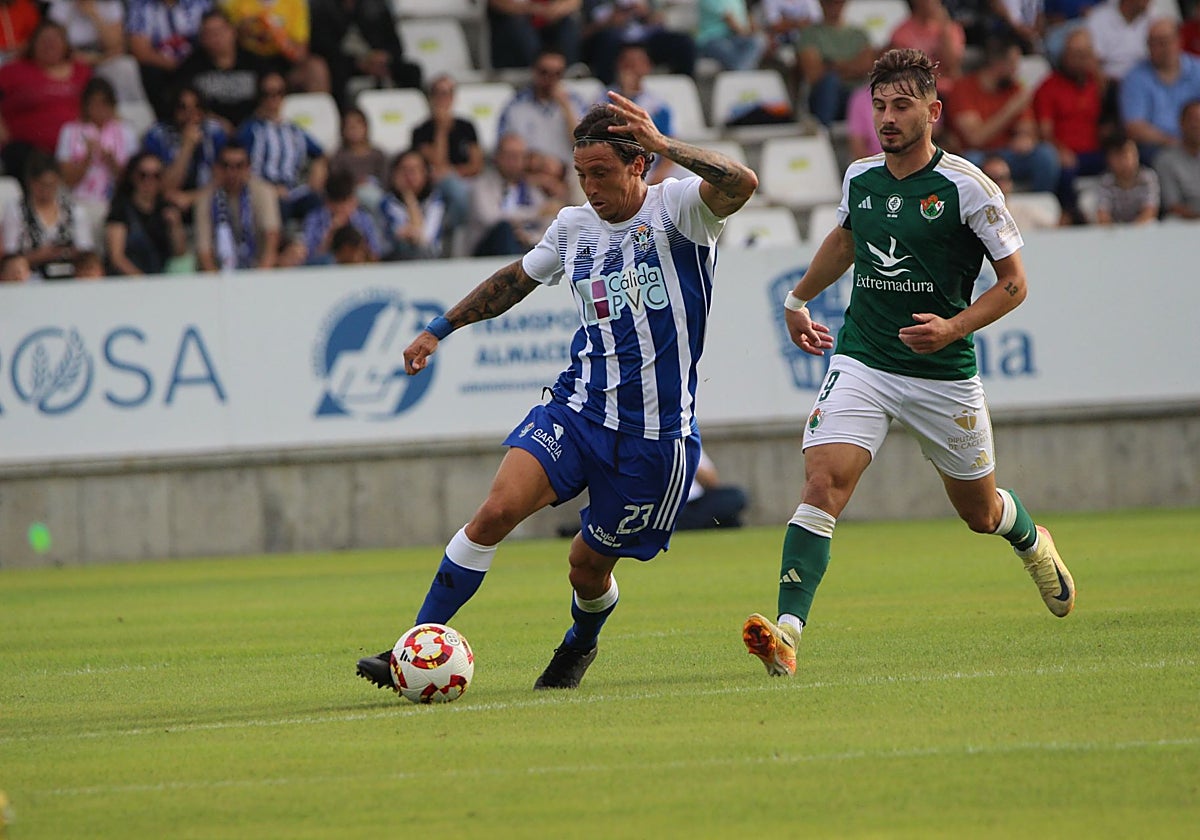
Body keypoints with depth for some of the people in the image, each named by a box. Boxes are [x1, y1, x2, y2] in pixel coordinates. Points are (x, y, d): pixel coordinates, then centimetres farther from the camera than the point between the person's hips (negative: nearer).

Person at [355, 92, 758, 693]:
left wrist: (662, 144, -34)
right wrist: (441, 328, 27)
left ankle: (582, 642, 44)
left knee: (589, 564, 8)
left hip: (655, 431, -4)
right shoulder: (573, 226, 8)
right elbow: (514, 280, 26)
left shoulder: (676, 209, -8)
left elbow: (741, 184, -30)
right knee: (498, 509, -18)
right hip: (579, 406, 4)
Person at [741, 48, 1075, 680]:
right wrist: (799, 298, 33)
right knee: (822, 484, -20)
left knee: (980, 512, 15)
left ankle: (1033, 541, 53)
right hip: (861, 362, 2)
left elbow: (1014, 282, -6)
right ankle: (787, 634, -28)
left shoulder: (966, 188, -11)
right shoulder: (859, 178, 3)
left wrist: (954, 327, -21)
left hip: (944, 375, -2)